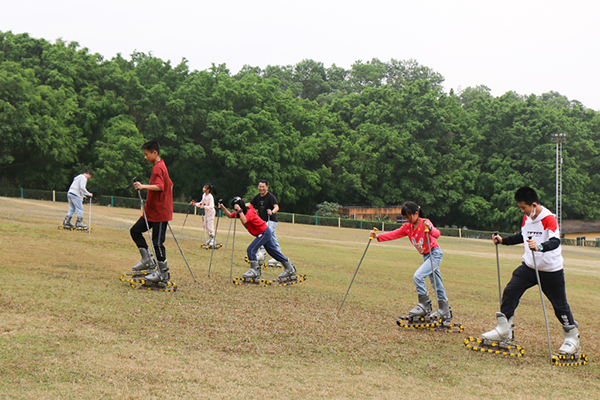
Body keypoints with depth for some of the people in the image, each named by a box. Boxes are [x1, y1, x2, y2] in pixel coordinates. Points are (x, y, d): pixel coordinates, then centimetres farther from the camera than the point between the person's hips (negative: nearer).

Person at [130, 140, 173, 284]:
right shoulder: (160, 166, 14)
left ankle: (163, 273, 3)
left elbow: (159, 187, -33)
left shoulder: (158, 168, -17)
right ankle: (147, 260, 14)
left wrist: (144, 186, -45)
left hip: (160, 212, -10)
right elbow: (170, 184, 25)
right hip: (151, 211, 10)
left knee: (157, 242, -5)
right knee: (135, 230, 9)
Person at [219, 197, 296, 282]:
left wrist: (239, 210, -41)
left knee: (251, 249, -16)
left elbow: (244, 221, -43)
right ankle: (290, 269, 22)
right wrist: (223, 208, -5)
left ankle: (255, 271, -12)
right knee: (273, 252, 14)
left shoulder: (249, 212, -23)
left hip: (264, 232, -10)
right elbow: (230, 215, 9)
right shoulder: (242, 213, 4)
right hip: (264, 233, 10)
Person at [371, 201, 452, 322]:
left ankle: (424, 305, -12)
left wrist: (430, 228, -52)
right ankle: (445, 313, 20)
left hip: (435, 254, -8)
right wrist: (378, 236, -12)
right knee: (437, 285, 12)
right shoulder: (407, 227, 4)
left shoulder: (425, 223, -17)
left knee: (418, 276, -21)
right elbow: (394, 234, -1)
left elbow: (437, 234, -31)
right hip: (426, 256, 8)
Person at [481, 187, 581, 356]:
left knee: (560, 305, 3)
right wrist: (503, 240, 12)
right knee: (510, 291, -3)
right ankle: (504, 331, 7)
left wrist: (540, 246, -52)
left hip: (551, 270, -7)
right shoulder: (527, 218, 4)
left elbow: (555, 241, -34)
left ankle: (572, 339, 20)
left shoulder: (549, 218, -20)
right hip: (529, 266, 7)